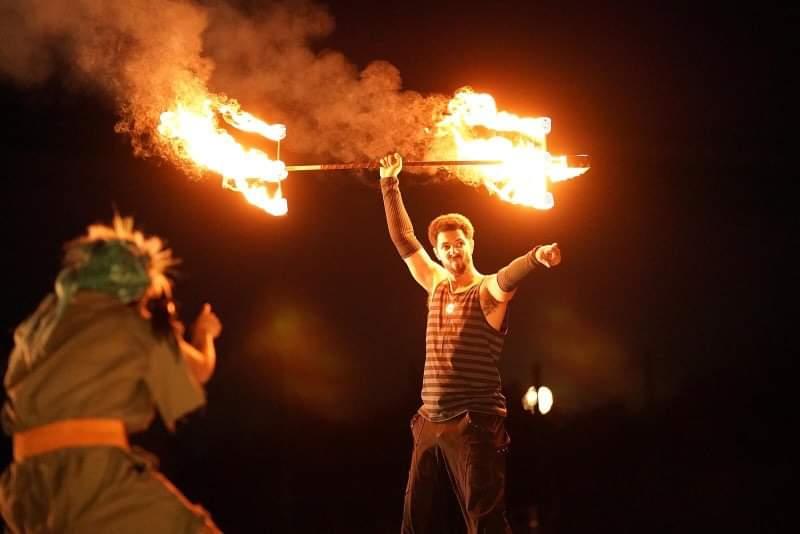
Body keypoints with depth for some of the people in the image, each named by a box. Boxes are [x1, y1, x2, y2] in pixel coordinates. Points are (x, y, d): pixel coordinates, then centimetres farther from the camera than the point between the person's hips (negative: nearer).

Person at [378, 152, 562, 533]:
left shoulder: (489, 290, -6)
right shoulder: (436, 284, 13)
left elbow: (510, 274, -28)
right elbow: (404, 241, 19)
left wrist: (537, 257, -51)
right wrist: (390, 184, 19)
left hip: (473, 424, -7)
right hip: (429, 423, 7)